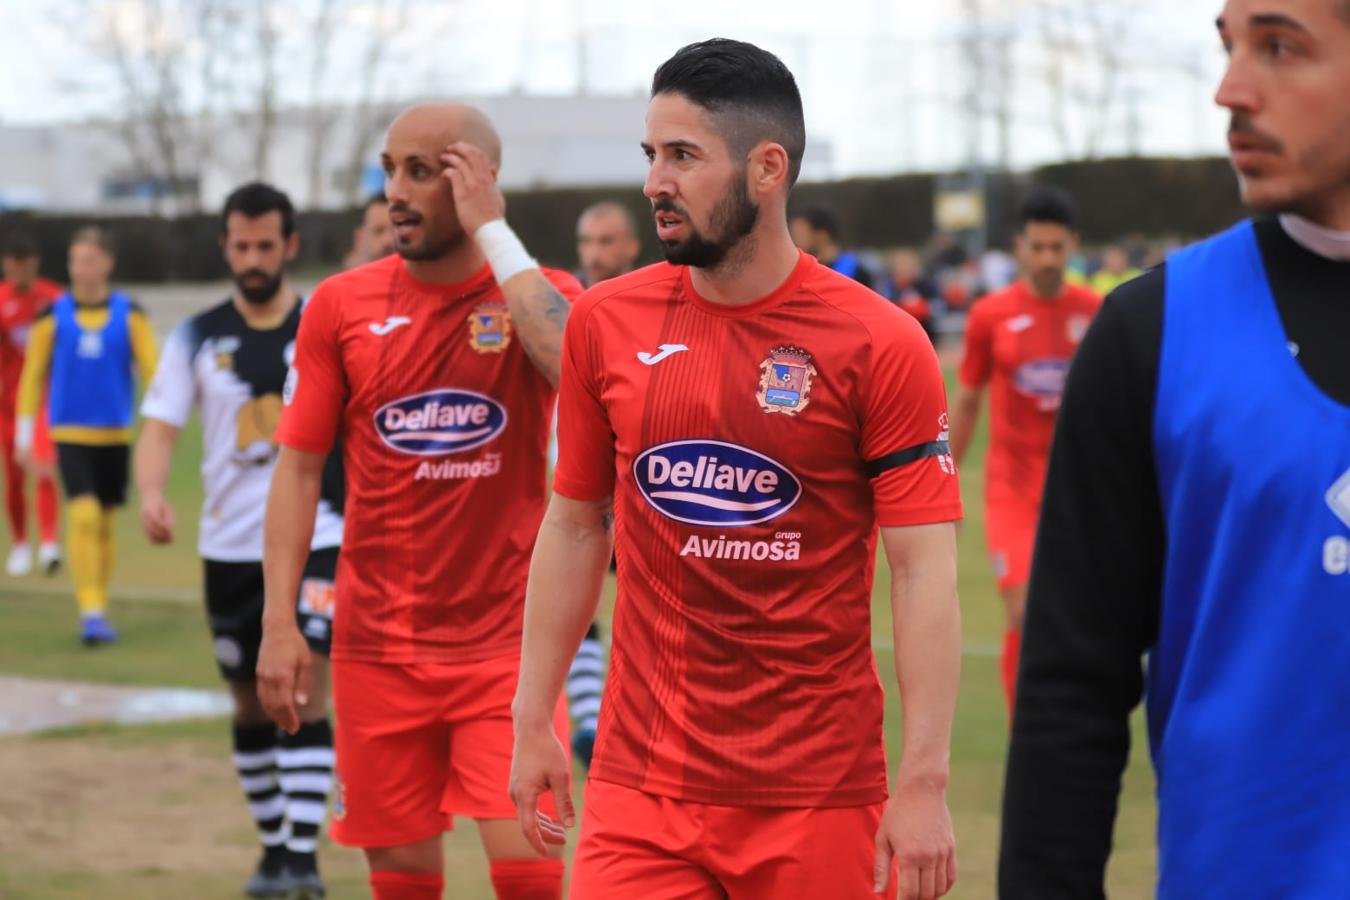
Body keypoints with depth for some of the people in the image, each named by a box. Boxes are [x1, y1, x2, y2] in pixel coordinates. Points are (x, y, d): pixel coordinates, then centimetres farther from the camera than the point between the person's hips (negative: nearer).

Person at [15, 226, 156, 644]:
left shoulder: (129, 314, 0)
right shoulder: (53, 316, -1)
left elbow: (150, 368, 0)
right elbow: (33, 375, 4)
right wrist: (24, 433, 4)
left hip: (115, 435, 2)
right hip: (71, 434, -2)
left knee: (105, 522, 10)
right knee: (83, 515, -18)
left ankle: (98, 612, 24)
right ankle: (91, 610, -16)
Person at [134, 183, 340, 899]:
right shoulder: (197, 339, 3)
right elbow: (159, 428, -4)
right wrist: (150, 494, -24)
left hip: (314, 539, -2)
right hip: (228, 546, 2)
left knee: (305, 696, -14)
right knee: (251, 706, 10)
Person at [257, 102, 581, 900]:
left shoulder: (542, 296, -3)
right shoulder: (342, 305, 2)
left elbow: (577, 367, -27)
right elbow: (300, 468, 4)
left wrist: (492, 233, -18)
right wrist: (280, 623, -3)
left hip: (506, 641, -2)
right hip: (377, 646, 2)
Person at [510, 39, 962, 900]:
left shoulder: (879, 344, -8)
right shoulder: (606, 323, 4)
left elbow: (925, 573, -9)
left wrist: (924, 781, -14)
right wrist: (533, 720, 10)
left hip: (820, 796, -2)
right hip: (641, 788, 3)